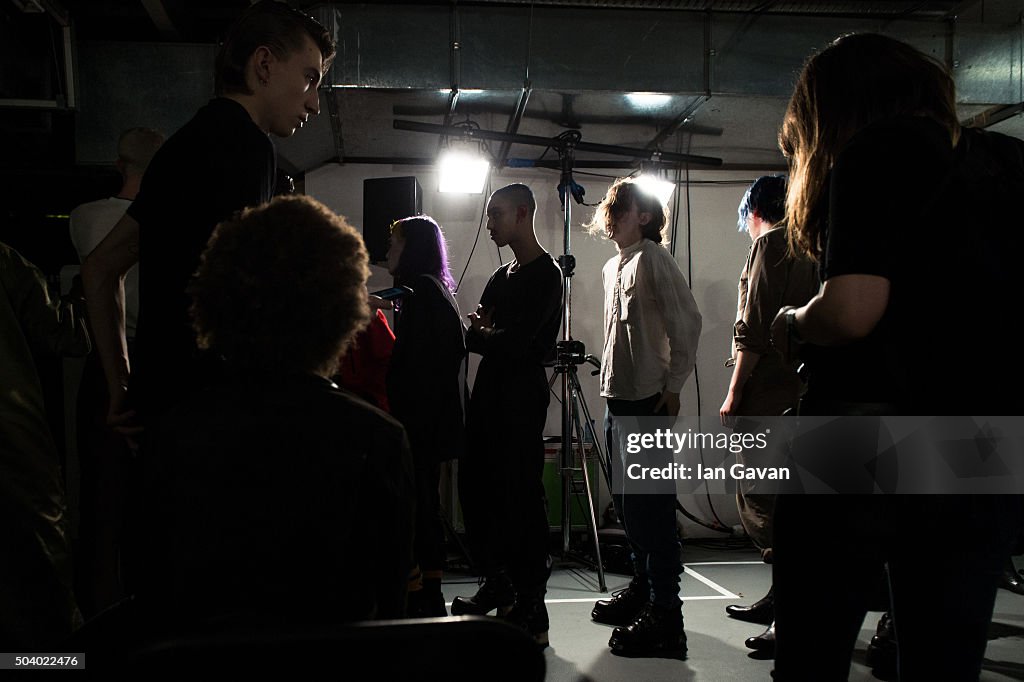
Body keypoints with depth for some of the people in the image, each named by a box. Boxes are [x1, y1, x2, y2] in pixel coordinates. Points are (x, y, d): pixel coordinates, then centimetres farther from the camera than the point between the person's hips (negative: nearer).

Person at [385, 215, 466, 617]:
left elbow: (413, 363, -18)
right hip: (433, 421, 10)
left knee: (411, 510, -8)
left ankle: (415, 601, -5)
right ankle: (432, 599, 21)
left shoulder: (421, 293, -12)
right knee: (427, 505, 13)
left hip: (418, 420, -10)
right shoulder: (436, 290, 18)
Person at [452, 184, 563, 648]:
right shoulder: (502, 277, 18)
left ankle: (531, 613, -1)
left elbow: (514, 343, -18)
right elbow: (481, 333, 14)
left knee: (520, 496, -7)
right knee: (476, 487, 12)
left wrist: (473, 333, -4)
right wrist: (478, 330, -8)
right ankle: (499, 586, 26)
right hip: (490, 391, 9)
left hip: (522, 395, -9)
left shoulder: (545, 275, -9)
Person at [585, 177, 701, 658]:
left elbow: (687, 322, -15)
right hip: (617, 400, 9)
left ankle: (665, 618, -5)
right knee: (627, 504, 17)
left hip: (648, 402, -9)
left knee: (650, 508, -9)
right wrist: (611, 381, 16)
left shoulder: (652, 258, -8)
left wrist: (673, 387, -16)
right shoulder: (613, 267, 18)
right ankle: (642, 588, 31)